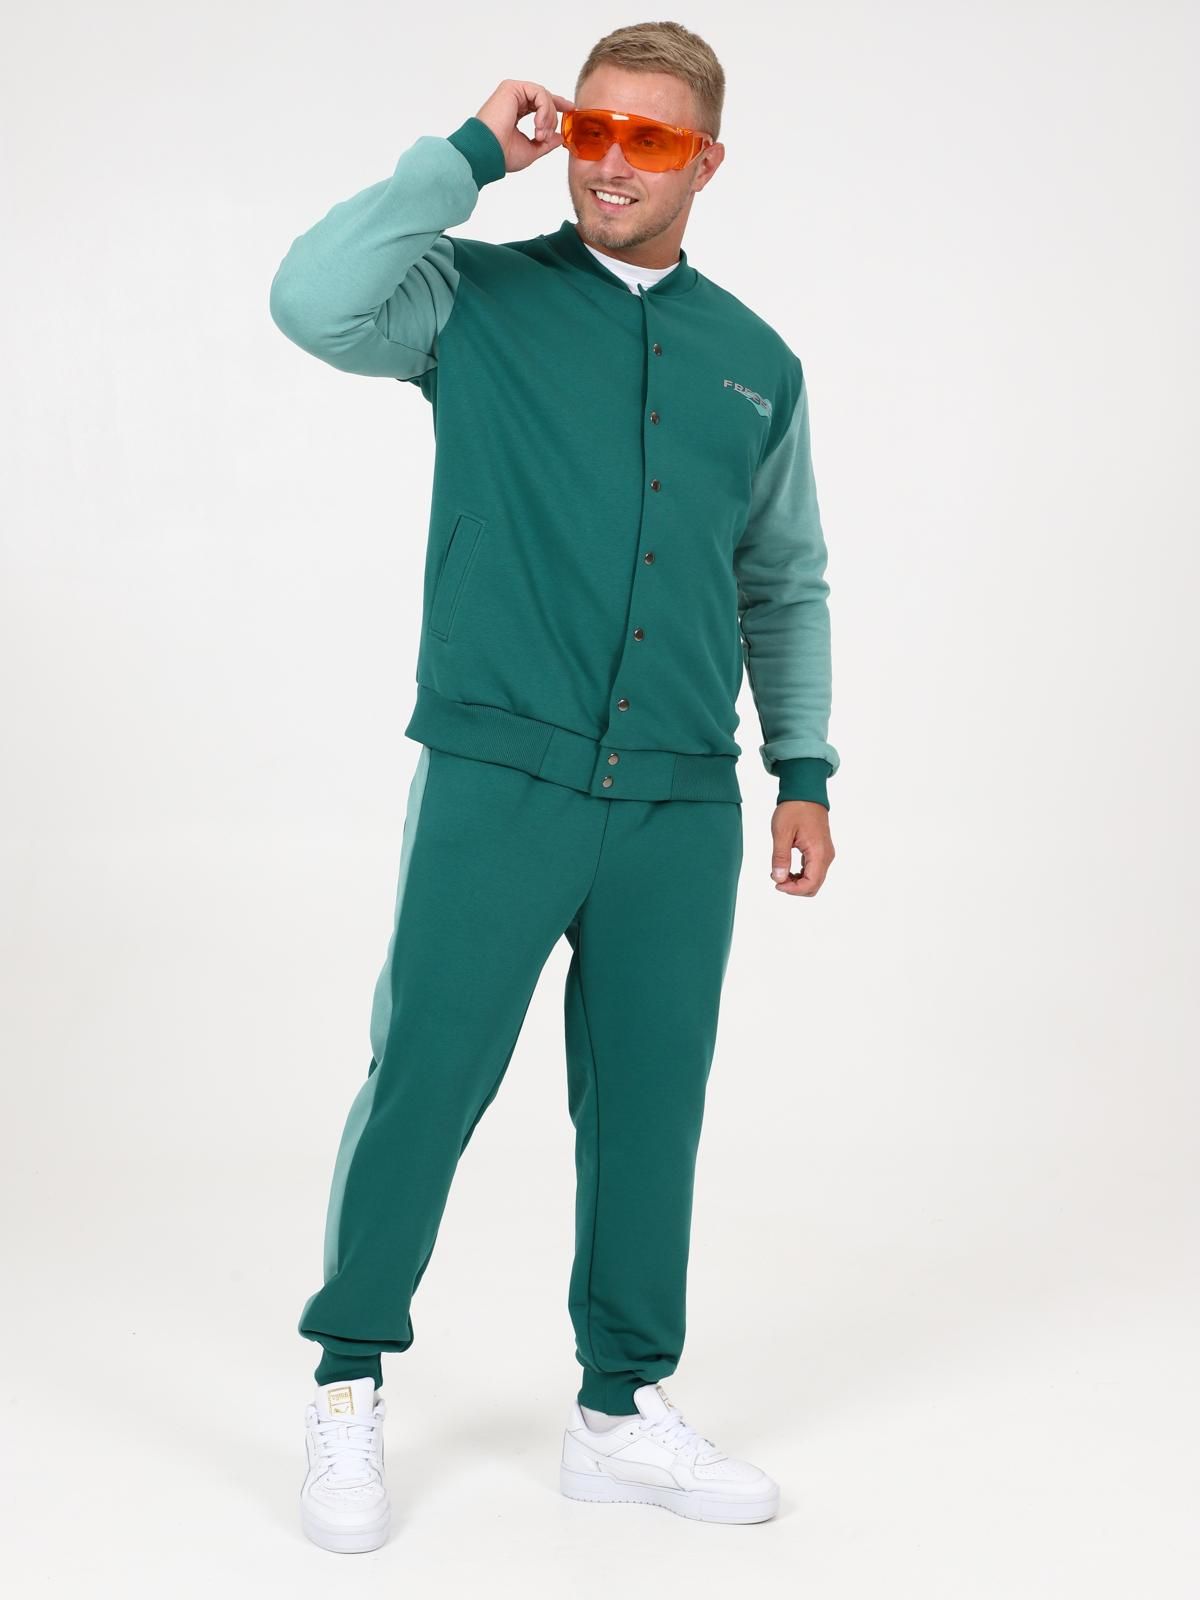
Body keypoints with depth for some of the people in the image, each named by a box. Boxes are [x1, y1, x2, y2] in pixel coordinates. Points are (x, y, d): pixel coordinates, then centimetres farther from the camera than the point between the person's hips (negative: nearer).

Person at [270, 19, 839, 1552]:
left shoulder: (756, 363, 15)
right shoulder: (480, 300, 4)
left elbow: (784, 584, 22)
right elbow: (315, 300, -16)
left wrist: (804, 766, 15)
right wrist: (473, 153, -9)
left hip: (682, 806, 4)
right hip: (498, 779, -3)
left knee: (648, 1109, 9)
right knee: (424, 1081, -2)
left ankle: (622, 1410, 24)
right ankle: (347, 1392, 17)